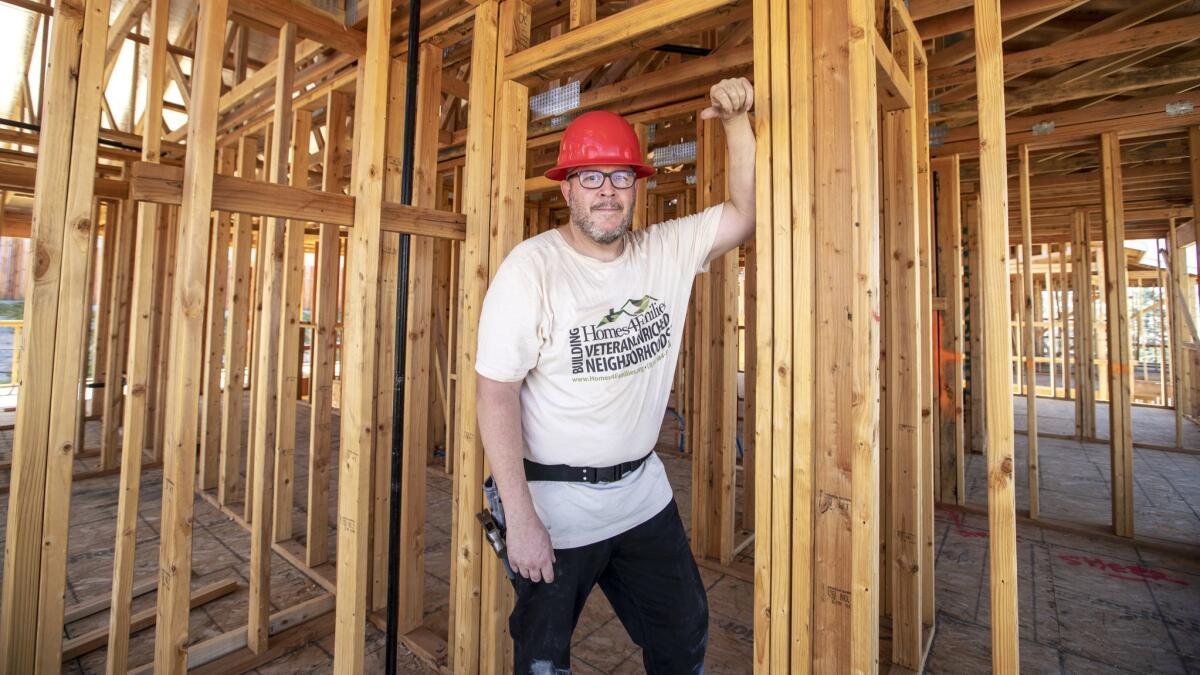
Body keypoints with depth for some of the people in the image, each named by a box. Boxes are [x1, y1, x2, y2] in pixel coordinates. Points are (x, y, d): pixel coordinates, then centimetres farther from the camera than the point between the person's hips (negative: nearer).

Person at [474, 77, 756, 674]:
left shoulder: (666, 252, -1)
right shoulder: (532, 266, -17)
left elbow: (747, 211, 1)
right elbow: (497, 397, -18)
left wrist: (735, 119, -11)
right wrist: (520, 521, -19)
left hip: (644, 493, 5)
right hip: (555, 504, -4)